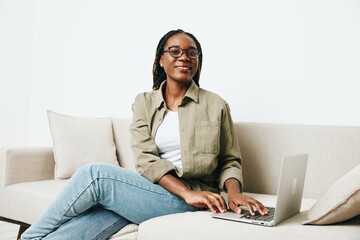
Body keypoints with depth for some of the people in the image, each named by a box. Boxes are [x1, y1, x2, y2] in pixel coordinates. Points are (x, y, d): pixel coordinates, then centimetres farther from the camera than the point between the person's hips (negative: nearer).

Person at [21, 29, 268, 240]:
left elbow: (230, 161, 8)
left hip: (187, 200, -3)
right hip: (150, 188, 3)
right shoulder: (144, 102, 9)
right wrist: (188, 192, -18)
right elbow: (145, 159, -3)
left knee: (94, 174, -23)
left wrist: (234, 192, -15)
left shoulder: (216, 105, 5)